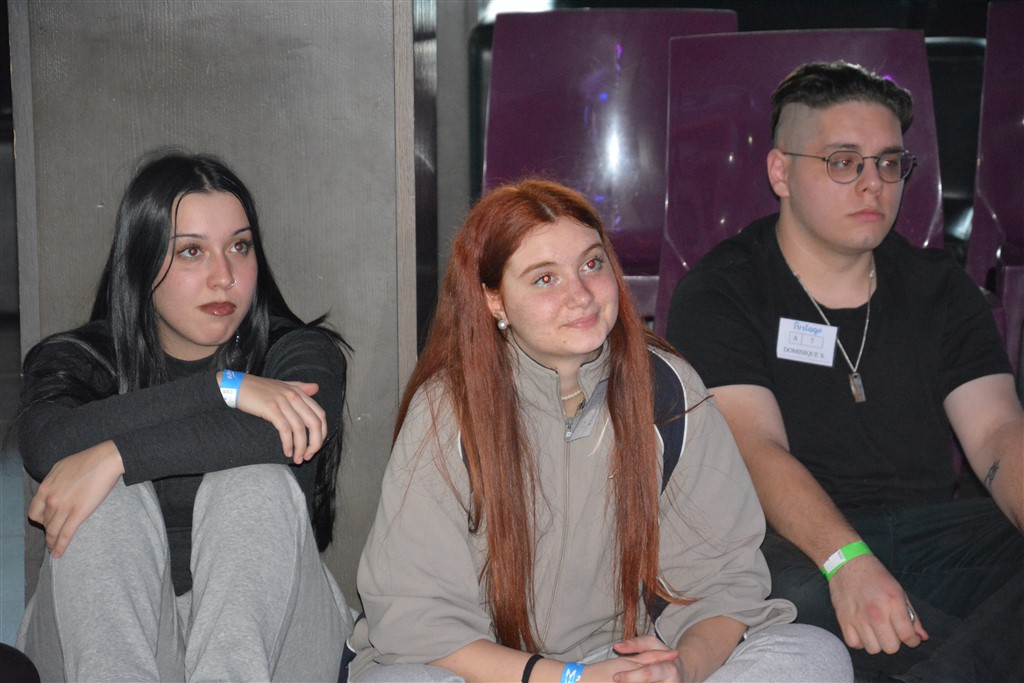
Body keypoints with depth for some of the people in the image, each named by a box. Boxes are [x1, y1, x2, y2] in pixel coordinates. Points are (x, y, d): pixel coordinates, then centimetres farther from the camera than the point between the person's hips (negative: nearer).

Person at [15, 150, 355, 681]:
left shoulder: (301, 354, 3)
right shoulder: (75, 360, 6)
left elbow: (275, 435, -24)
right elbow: (46, 446, -21)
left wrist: (115, 454, -28)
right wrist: (223, 388, -24)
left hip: (269, 639, -1)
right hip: (101, 640, 1)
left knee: (254, 485, -27)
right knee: (108, 500, -26)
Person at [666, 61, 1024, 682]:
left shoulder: (940, 288, 13)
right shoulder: (718, 295, -1)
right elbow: (757, 447, -15)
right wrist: (847, 560, -33)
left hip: (929, 527, 3)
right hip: (798, 543, -3)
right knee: (796, 595, -37)